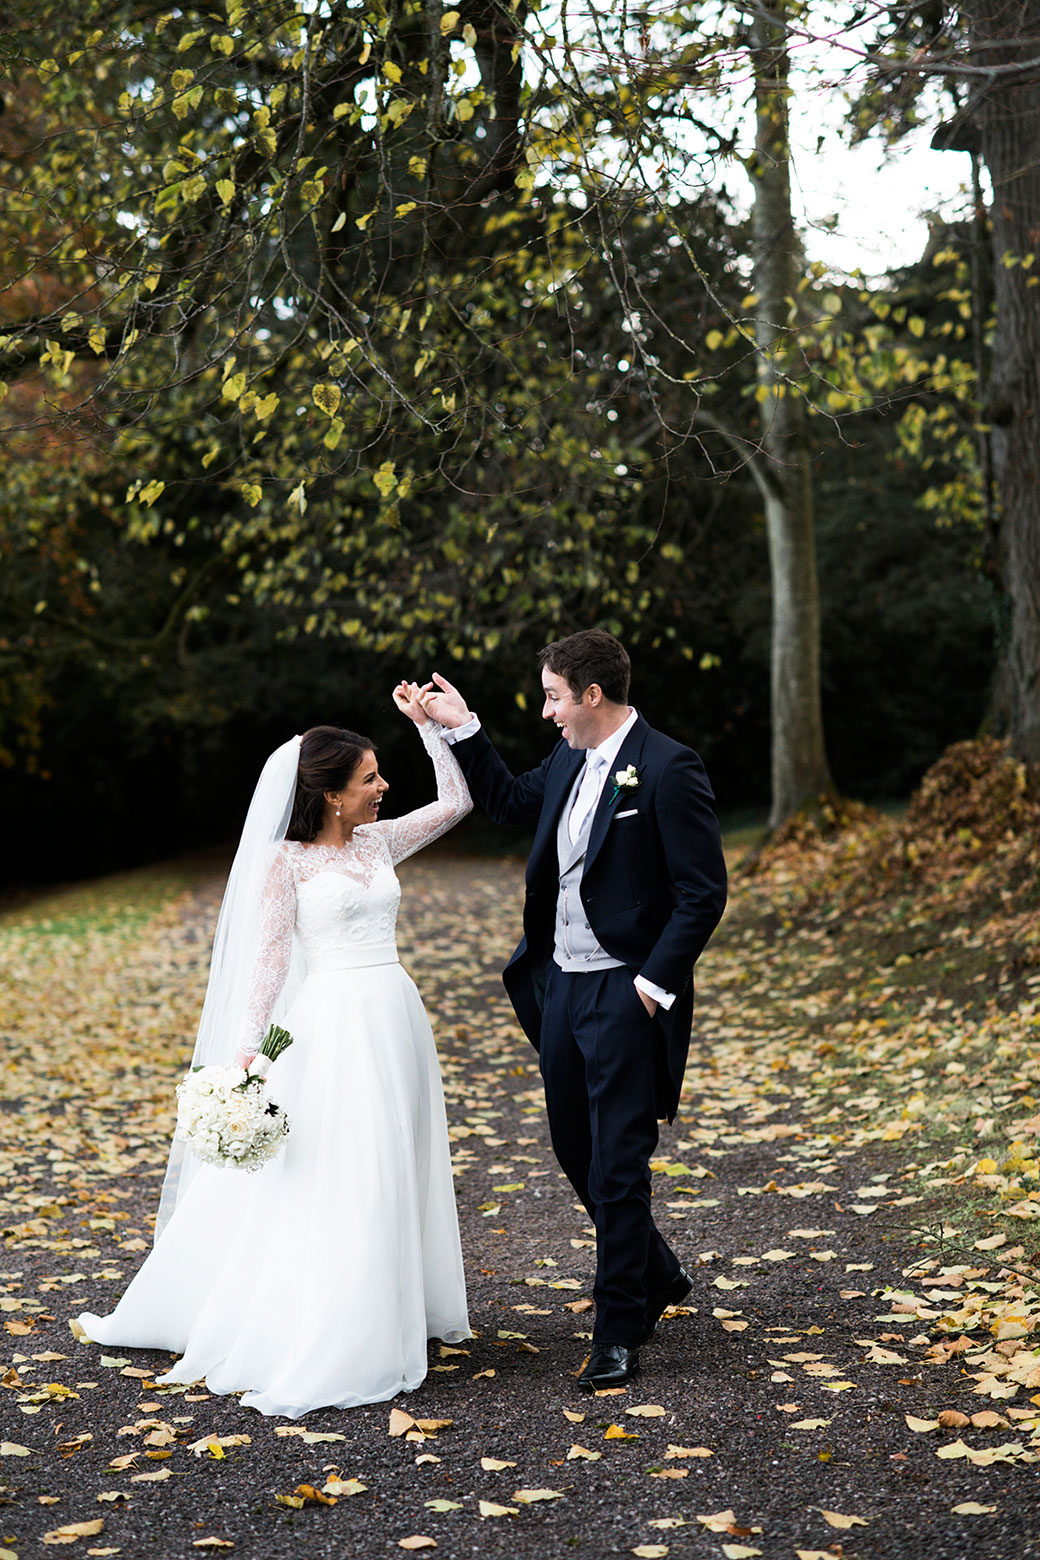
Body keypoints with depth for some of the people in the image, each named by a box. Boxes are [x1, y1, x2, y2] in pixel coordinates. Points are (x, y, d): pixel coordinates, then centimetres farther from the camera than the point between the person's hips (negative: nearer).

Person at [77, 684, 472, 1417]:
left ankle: (391, 1314, 27)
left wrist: (429, 723, 11)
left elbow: (457, 801, 16)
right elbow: (270, 957, -8)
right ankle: (319, 1347, 5)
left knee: (393, 1175, 13)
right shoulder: (286, 860, -4)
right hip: (333, 1024, -6)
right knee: (330, 1181, -5)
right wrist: (248, 1048, -15)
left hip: (396, 1019, 6)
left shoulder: (379, 842, 11)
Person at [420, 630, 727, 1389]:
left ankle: (619, 1336, 12)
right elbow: (510, 800, 28)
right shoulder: (570, 759, 9)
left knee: (618, 1166, -2)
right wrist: (462, 728, 19)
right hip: (561, 984, 9)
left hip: (626, 996, -8)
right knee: (576, 1151, 18)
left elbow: (704, 892, -16)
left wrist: (655, 984, -17)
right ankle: (656, 1278, 38)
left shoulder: (668, 769, -15)